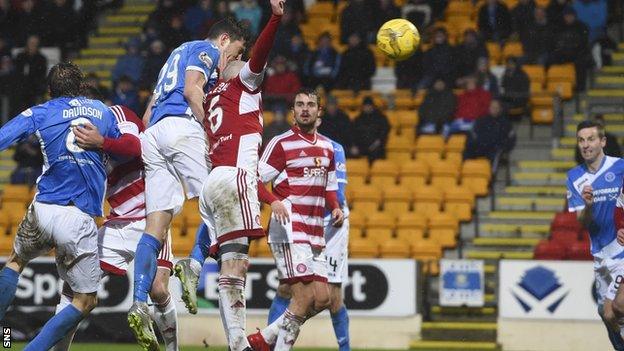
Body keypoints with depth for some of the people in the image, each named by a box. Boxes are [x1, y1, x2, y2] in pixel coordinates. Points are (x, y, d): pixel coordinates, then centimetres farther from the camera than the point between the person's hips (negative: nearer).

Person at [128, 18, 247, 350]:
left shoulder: (177, 54, 36)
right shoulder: (205, 50, 10)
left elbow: (148, 116, 32)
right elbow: (192, 90, -10)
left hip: (152, 135, 8)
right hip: (181, 125, -8)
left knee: (156, 225, -3)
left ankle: (139, 304, -17)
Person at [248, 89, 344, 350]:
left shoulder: (327, 147, 17)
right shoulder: (281, 143, -4)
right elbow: (257, 182, -8)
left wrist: (336, 208, 7)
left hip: (315, 233, 7)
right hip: (289, 228, -7)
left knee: (322, 299, 4)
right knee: (304, 296, -15)